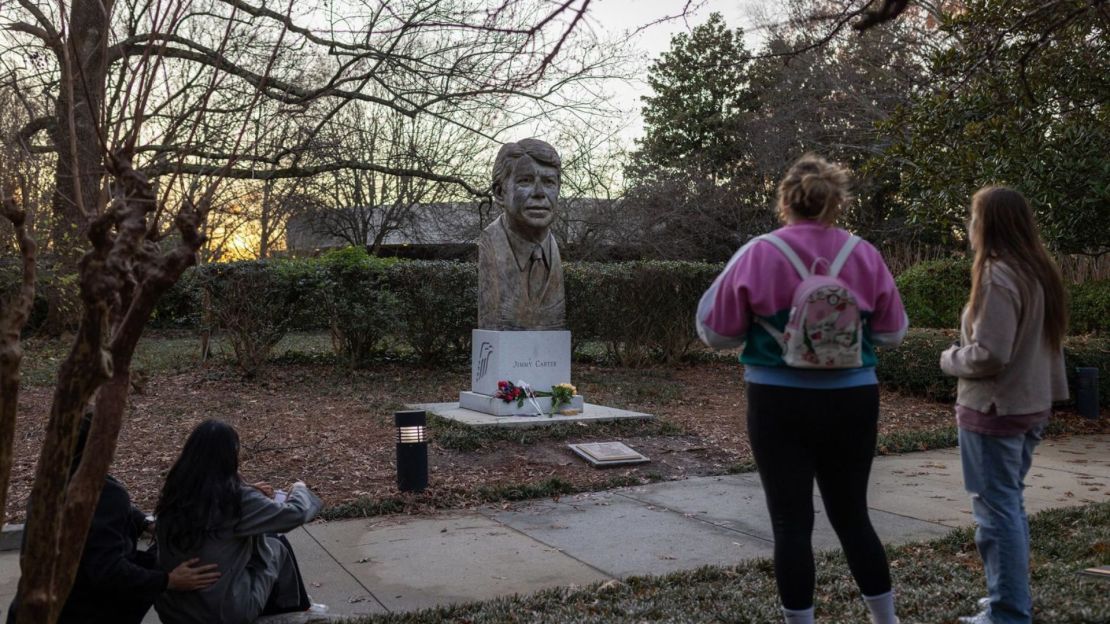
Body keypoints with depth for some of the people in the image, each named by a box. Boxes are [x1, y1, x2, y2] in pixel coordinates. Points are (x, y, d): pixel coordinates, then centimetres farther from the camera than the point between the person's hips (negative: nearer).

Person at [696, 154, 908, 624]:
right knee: (852, 516, 17)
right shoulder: (866, 256, -2)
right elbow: (893, 332, 7)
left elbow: (714, 332, -3)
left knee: (791, 521, 7)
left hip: (780, 405, -3)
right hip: (852, 401, 3)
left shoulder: (758, 255, -9)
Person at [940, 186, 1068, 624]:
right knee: (1009, 504, 19)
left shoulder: (998, 276, -20)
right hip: (1030, 406, 9)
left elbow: (989, 354, -23)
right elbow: (1042, 342, 16)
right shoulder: (1040, 272, 8)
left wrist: (950, 359, -6)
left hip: (994, 410, -9)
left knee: (996, 509, 0)